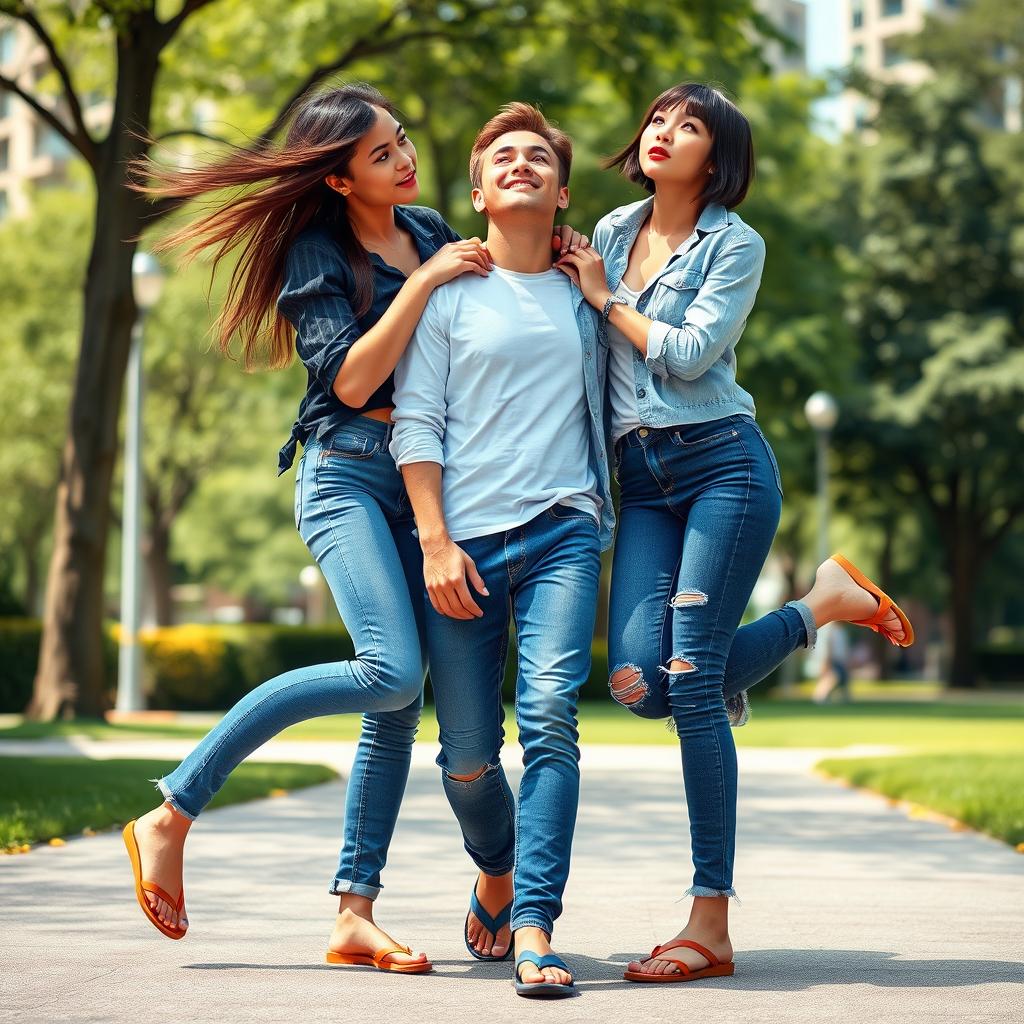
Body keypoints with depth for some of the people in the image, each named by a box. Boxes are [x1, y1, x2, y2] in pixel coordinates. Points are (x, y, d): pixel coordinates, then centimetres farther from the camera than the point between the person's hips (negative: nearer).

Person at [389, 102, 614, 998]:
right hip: (463, 538, -1)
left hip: (562, 530, 1)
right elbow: (415, 424, 2)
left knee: (550, 717, -18)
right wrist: (436, 542, -7)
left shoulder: (585, 294, 16)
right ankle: (496, 875, 30)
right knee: (467, 753, 0)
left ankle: (534, 928, -19)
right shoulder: (449, 291, 8)